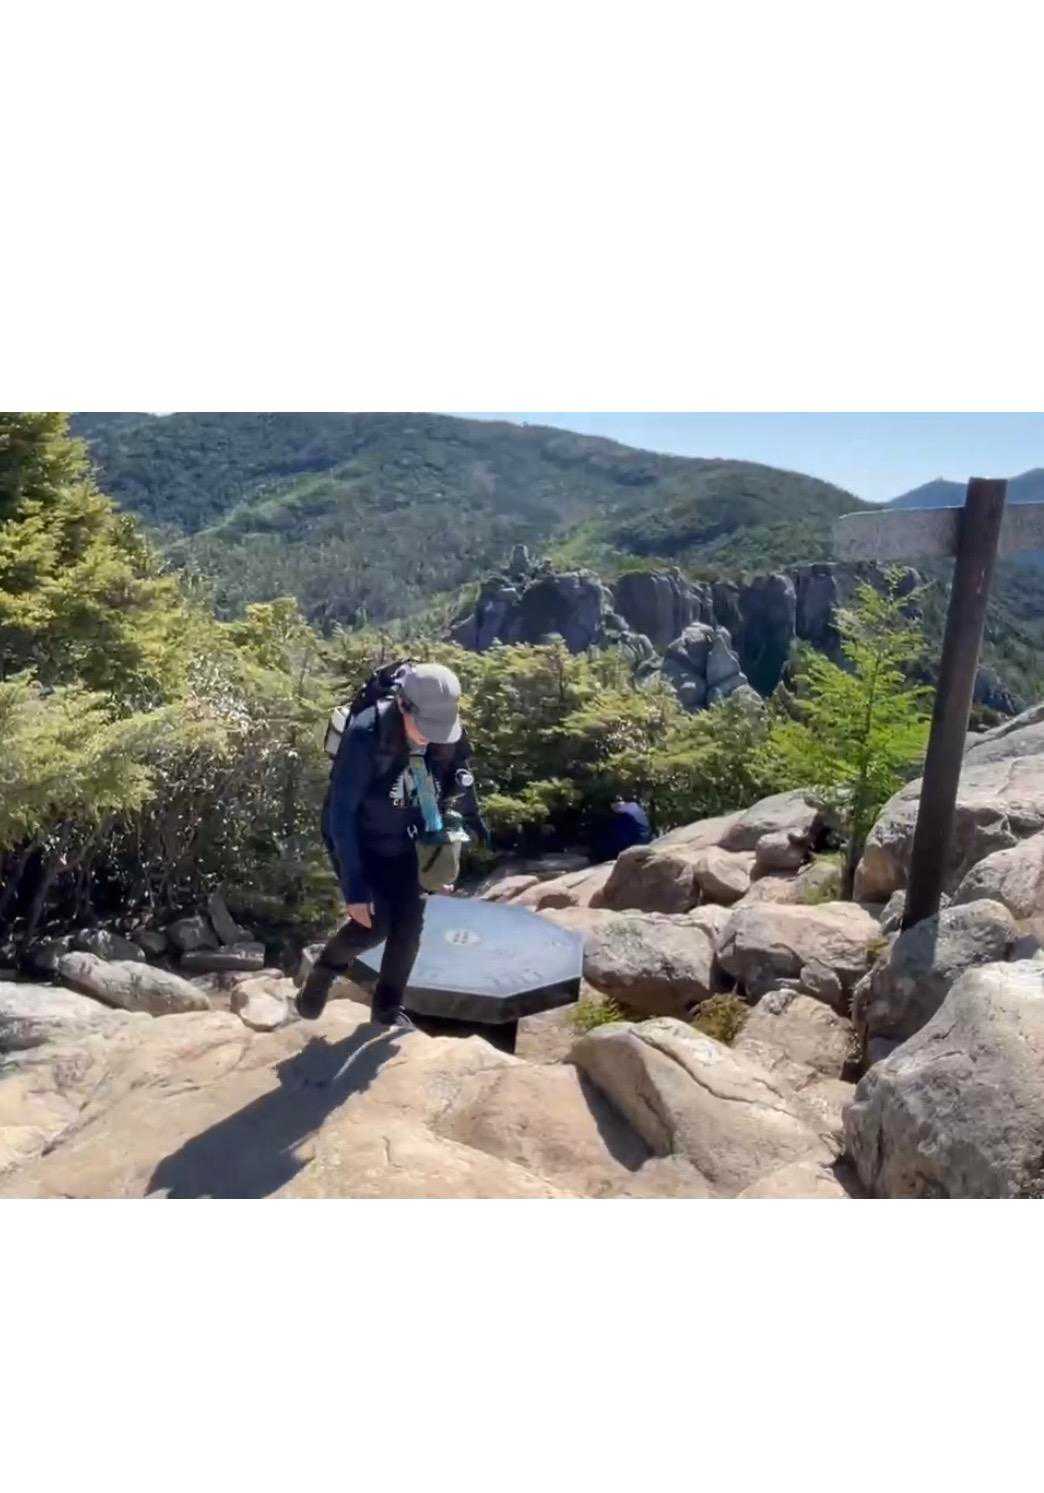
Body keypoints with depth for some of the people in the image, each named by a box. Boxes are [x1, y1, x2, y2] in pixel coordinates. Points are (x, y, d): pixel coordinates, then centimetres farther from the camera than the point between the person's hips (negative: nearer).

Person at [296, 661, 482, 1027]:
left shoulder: (448, 739, -17)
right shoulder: (365, 737, -33)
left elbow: (457, 795, -1)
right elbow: (341, 814, -29)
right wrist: (354, 888, -31)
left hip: (400, 841, 5)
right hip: (356, 840, -4)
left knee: (410, 919, -2)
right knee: (375, 921, -15)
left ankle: (389, 1006, 18)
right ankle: (322, 972, 15)